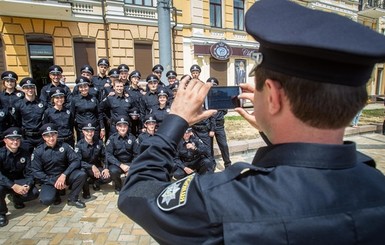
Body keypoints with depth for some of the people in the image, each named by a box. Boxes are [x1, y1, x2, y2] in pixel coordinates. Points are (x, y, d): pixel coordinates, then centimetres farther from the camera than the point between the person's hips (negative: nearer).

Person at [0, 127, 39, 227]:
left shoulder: (25, 154, -6)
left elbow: (29, 173, -8)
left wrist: (28, 185, -29)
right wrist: (14, 186, -40)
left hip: (18, 182, 3)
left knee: (34, 193, -21)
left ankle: (17, 199, 16)